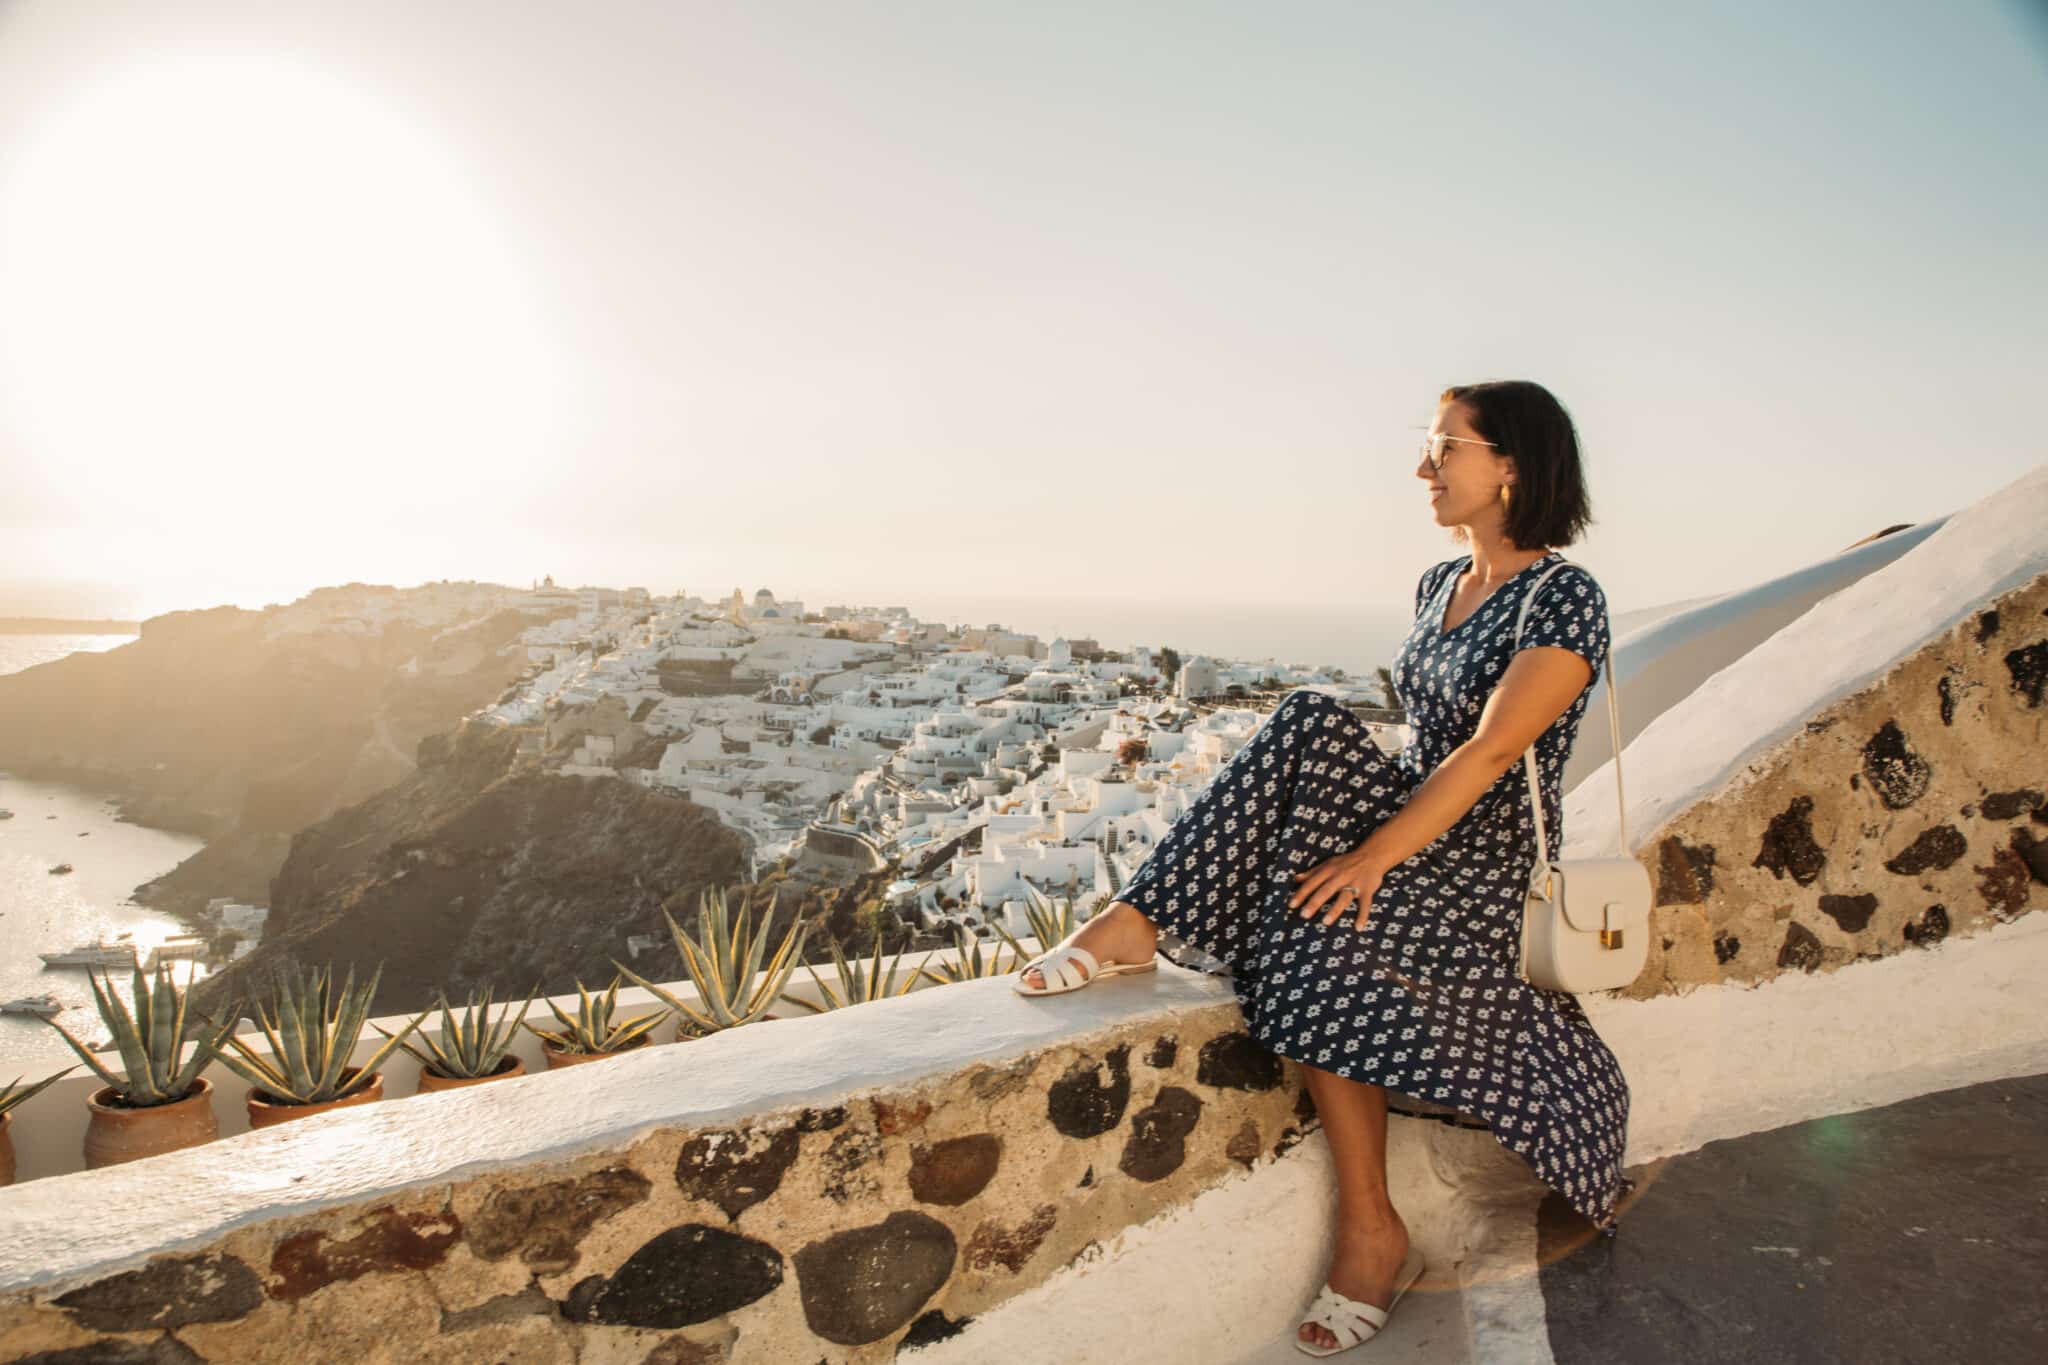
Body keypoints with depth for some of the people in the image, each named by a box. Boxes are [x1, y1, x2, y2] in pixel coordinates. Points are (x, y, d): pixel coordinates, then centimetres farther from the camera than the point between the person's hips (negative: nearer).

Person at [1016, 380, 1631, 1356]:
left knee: (1329, 942, -31)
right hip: (1411, 823, 6)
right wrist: (1369, 843, 6)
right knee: (1313, 727, -21)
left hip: (1486, 865, -6)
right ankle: (1141, 924, -25)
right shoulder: (1439, 584, 11)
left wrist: (1373, 856, -28)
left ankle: (1371, 1236, -14)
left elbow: (1487, 755, -23)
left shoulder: (1566, 600, -13)